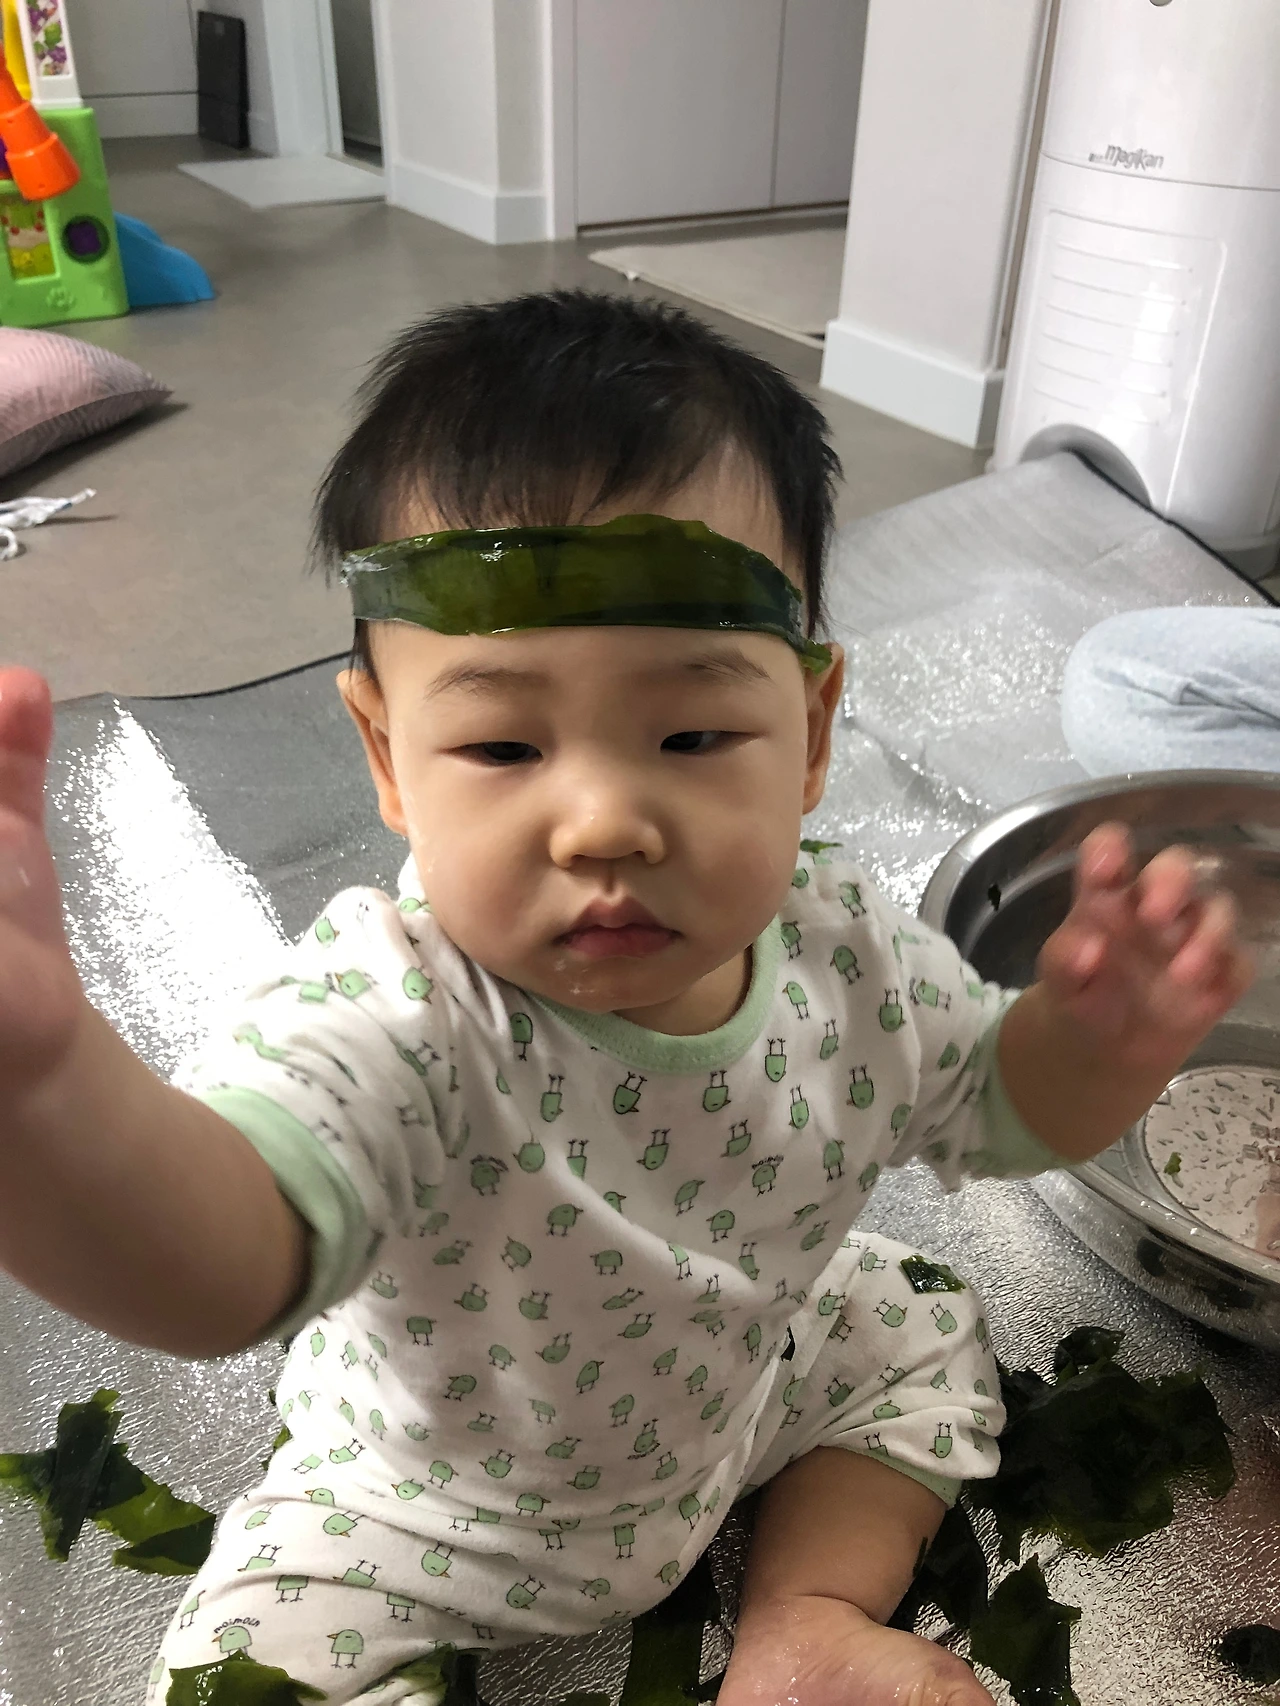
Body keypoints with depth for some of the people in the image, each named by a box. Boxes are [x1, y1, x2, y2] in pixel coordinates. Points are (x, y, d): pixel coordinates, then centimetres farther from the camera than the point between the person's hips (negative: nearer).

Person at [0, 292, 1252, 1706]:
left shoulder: (847, 959, -23)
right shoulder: (395, 1018, -41)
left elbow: (990, 1106, -4)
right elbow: (223, 1252, -59)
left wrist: (1095, 1036, -27)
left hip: (741, 1393, 4)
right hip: (438, 1515, -3)